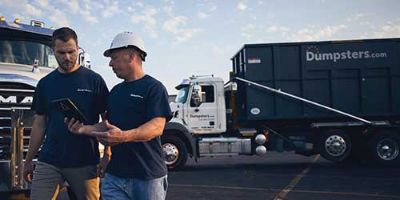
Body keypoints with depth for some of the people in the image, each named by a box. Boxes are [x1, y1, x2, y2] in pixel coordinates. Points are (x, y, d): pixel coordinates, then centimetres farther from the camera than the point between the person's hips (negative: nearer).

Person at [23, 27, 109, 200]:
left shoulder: (94, 80, -1)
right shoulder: (45, 84, 10)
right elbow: (39, 124, 15)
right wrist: (28, 160, 15)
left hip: (85, 162, -2)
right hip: (48, 162, 3)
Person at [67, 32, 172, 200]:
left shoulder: (154, 88, -7)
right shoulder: (115, 91, 17)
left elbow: (157, 127, -19)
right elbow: (108, 126, 17)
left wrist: (123, 136, -35)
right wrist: (84, 129, -3)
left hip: (148, 176, -6)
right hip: (114, 175, 6)